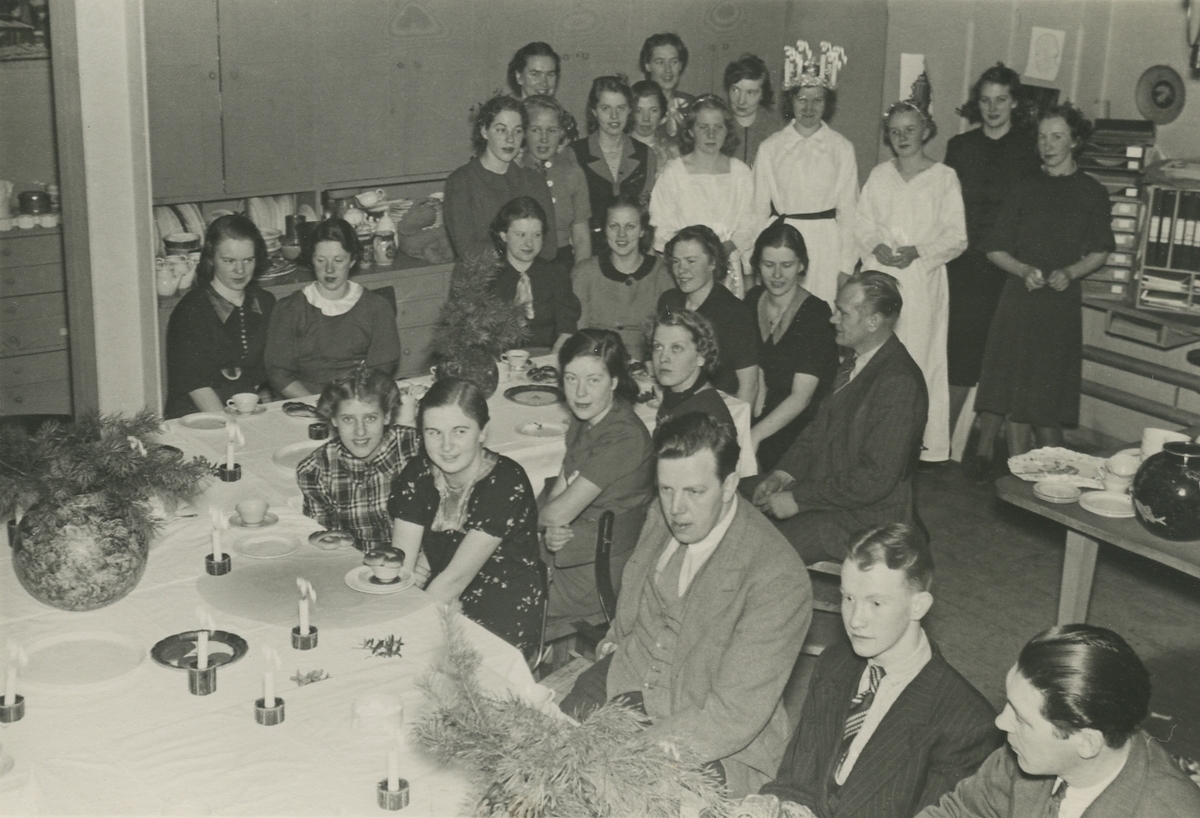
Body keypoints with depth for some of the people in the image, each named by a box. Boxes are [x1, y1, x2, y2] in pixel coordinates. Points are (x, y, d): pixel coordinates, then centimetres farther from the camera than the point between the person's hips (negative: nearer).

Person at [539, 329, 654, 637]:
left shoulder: (624, 436, -25)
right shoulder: (584, 419, 5)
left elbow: (559, 512, -24)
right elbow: (560, 488, 7)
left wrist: (534, 517, -2)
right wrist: (553, 529, -15)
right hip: (572, 547, 8)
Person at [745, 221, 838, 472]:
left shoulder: (816, 314, -14)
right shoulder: (753, 301, 5)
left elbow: (801, 397, -19)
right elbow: (755, 372, 8)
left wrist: (755, 435, -30)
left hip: (805, 428, -5)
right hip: (766, 417, 5)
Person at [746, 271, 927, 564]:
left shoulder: (899, 383, -24)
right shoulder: (855, 361, 7)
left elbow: (875, 478, -26)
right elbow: (820, 426, 17)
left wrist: (799, 500, -21)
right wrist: (784, 473, 1)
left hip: (864, 515, -10)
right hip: (822, 487, 10)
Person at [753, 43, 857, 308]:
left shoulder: (842, 149, 4)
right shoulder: (770, 147, 5)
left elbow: (848, 210, 5)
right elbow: (759, 208, 7)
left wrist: (846, 266, 1)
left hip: (826, 244, 0)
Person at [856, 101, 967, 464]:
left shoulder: (944, 178, 1)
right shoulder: (879, 176, 13)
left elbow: (956, 237, -1)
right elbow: (862, 223, 13)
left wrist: (918, 252, -15)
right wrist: (876, 247, -8)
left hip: (923, 278, -3)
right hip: (879, 275, 3)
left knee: (920, 356, -4)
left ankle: (922, 442, 2)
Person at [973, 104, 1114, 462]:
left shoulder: (1091, 192, 5)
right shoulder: (1025, 189, 9)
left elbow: (1099, 253, 8)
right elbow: (996, 249, 8)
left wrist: (1069, 273, -11)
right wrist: (1024, 270, -10)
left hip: (1061, 302, -1)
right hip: (1018, 301, 2)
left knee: (1048, 402, -2)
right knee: (1015, 399, 0)